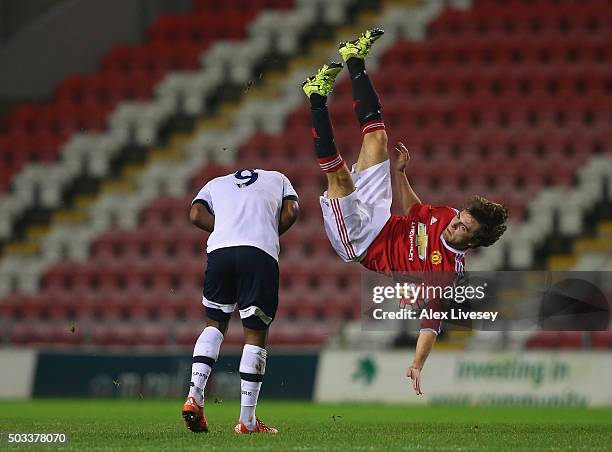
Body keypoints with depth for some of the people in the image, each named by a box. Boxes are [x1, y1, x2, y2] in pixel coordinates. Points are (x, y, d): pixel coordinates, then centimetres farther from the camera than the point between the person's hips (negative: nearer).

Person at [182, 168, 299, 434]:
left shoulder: (216, 184, 32)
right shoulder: (277, 179, 31)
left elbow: (196, 214, 12)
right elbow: (291, 211, 13)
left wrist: (226, 230, 17)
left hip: (219, 249, 2)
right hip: (261, 252, -2)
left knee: (215, 322, 20)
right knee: (256, 333, 3)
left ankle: (195, 395, 2)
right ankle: (247, 420, 1)